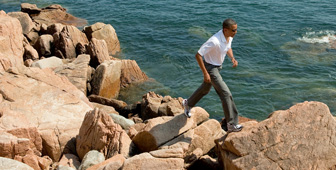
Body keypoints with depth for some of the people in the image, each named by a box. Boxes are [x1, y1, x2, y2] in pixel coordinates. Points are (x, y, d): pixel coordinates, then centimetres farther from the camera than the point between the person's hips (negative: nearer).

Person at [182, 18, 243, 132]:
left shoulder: (229, 37, -8)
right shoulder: (214, 41, -34)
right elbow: (198, 55, -29)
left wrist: (232, 58, -6)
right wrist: (205, 73, -26)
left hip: (218, 66, 9)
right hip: (210, 68, -9)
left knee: (205, 89, 28)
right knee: (226, 94, -11)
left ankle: (188, 104, 53)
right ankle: (231, 124, -2)